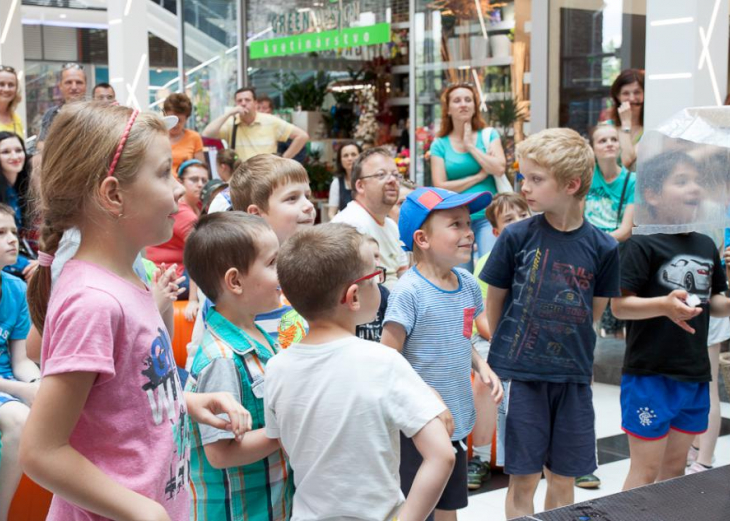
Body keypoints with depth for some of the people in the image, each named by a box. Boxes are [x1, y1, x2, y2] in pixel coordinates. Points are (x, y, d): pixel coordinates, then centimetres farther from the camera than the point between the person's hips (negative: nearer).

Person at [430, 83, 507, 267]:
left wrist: (471, 146, -4)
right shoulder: (440, 144, 6)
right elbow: (440, 187, -4)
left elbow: (499, 169, -9)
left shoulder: (488, 135, 8)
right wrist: (479, 176, -5)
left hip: (487, 216, -1)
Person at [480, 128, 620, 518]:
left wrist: (572, 350, 6)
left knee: (563, 479, 13)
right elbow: (494, 302, 3)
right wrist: (508, 349, 8)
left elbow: (593, 313, 8)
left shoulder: (602, 247, -4)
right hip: (521, 374, -2)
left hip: (573, 376, 2)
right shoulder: (516, 237, -8)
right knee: (523, 479, 6)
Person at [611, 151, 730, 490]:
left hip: (695, 375, 7)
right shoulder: (642, 245, -12)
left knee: (675, 467, 17)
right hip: (650, 375, -7)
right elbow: (619, 306, -17)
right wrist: (664, 305, -32)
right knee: (646, 469, 0)